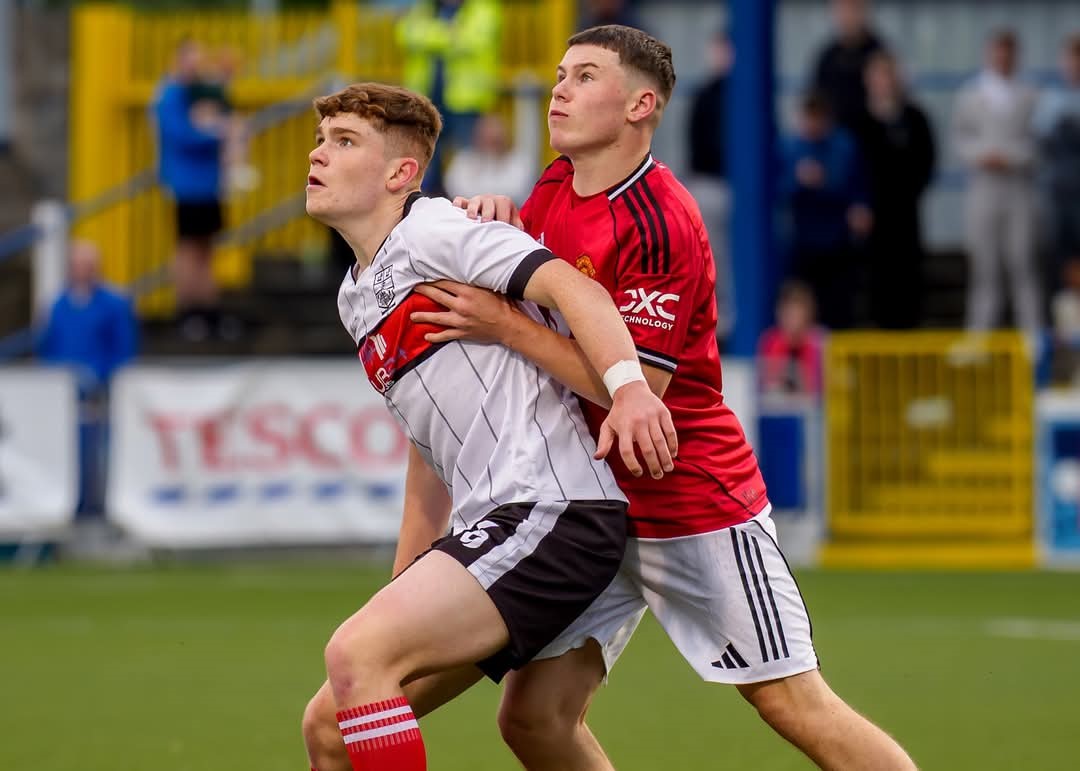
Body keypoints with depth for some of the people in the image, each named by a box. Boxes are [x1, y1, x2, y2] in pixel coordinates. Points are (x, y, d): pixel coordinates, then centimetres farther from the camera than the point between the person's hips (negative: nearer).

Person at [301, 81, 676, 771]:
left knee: (357, 654, -25)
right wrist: (403, 594, 31)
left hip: (551, 508, -9)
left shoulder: (434, 229, -4)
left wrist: (628, 385, -35)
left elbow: (570, 287, -19)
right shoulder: (356, 298, 23)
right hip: (485, 524, 9)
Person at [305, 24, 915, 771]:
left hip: (694, 503, -8)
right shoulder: (554, 189, 6)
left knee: (800, 710, -7)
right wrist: (492, 214, 0)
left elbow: (637, 388, -24)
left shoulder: (658, 224, -19)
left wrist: (504, 324, -23)